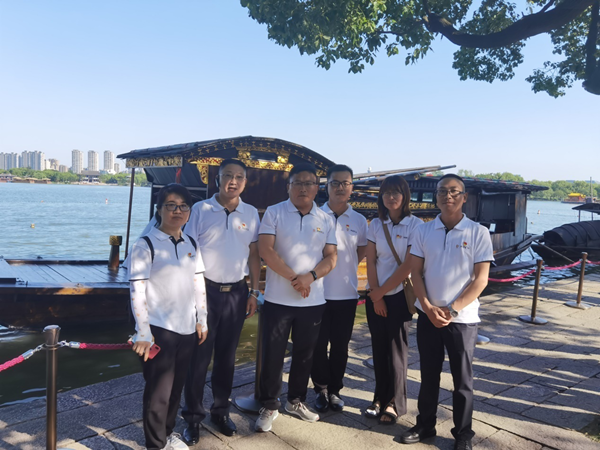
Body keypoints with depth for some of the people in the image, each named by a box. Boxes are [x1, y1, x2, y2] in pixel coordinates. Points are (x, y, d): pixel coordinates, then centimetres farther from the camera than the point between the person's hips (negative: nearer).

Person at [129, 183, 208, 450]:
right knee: (159, 389, 4)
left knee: (176, 386, 17)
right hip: (158, 329, -5)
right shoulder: (146, 244, -10)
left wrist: (202, 320, 10)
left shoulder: (191, 244, 7)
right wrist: (142, 333, -15)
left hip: (186, 328, 6)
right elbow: (137, 291, -13)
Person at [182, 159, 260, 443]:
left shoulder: (251, 214, 5)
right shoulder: (200, 210, -4)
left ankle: (220, 411, 30)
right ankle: (193, 417, 21)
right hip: (206, 290, -2)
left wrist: (254, 292, 6)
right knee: (198, 356, 5)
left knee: (227, 356, 13)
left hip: (236, 292, 3)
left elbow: (254, 254, 9)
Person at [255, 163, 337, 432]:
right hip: (278, 299, -3)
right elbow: (265, 250, -12)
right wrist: (293, 277, -16)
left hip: (313, 300, 3)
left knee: (304, 354, 15)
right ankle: (269, 406, 21)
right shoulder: (274, 213, -3)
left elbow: (330, 257, 2)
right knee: (272, 354, 4)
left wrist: (310, 277, -16)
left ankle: (296, 401, 33)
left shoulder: (326, 220, 6)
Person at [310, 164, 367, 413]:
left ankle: (334, 390, 28)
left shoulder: (359, 221, 3)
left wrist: (344, 268, 5)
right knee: (318, 344, 7)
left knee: (340, 345, 11)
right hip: (318, 292, -2)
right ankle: (321, 389, 26)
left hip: (347, 293, 2)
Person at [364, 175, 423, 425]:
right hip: (376, 295, 3)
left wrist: (381, 292, -9)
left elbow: (407, 266, -12)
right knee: (379, 348, 9)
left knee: (396, 349, 5)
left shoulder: (415, 224, -9)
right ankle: (380, 398, 24)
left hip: (399, 294, -3)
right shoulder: (375, 224, 4)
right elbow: (370, 262, 1)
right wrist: (375, 295, -6)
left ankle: (394, 403, 20)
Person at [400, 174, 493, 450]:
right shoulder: (424, 231, 1)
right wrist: (428, 307, -10)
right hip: (428, 315, 3)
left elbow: (481, 279, -9)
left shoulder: (478, 233, -6)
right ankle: (425, 426, 31)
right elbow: (416, 272, 2)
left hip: (462, 318, -2)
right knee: (428, 374, 15)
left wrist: (452, 309, -14)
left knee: (462, 379, 9)